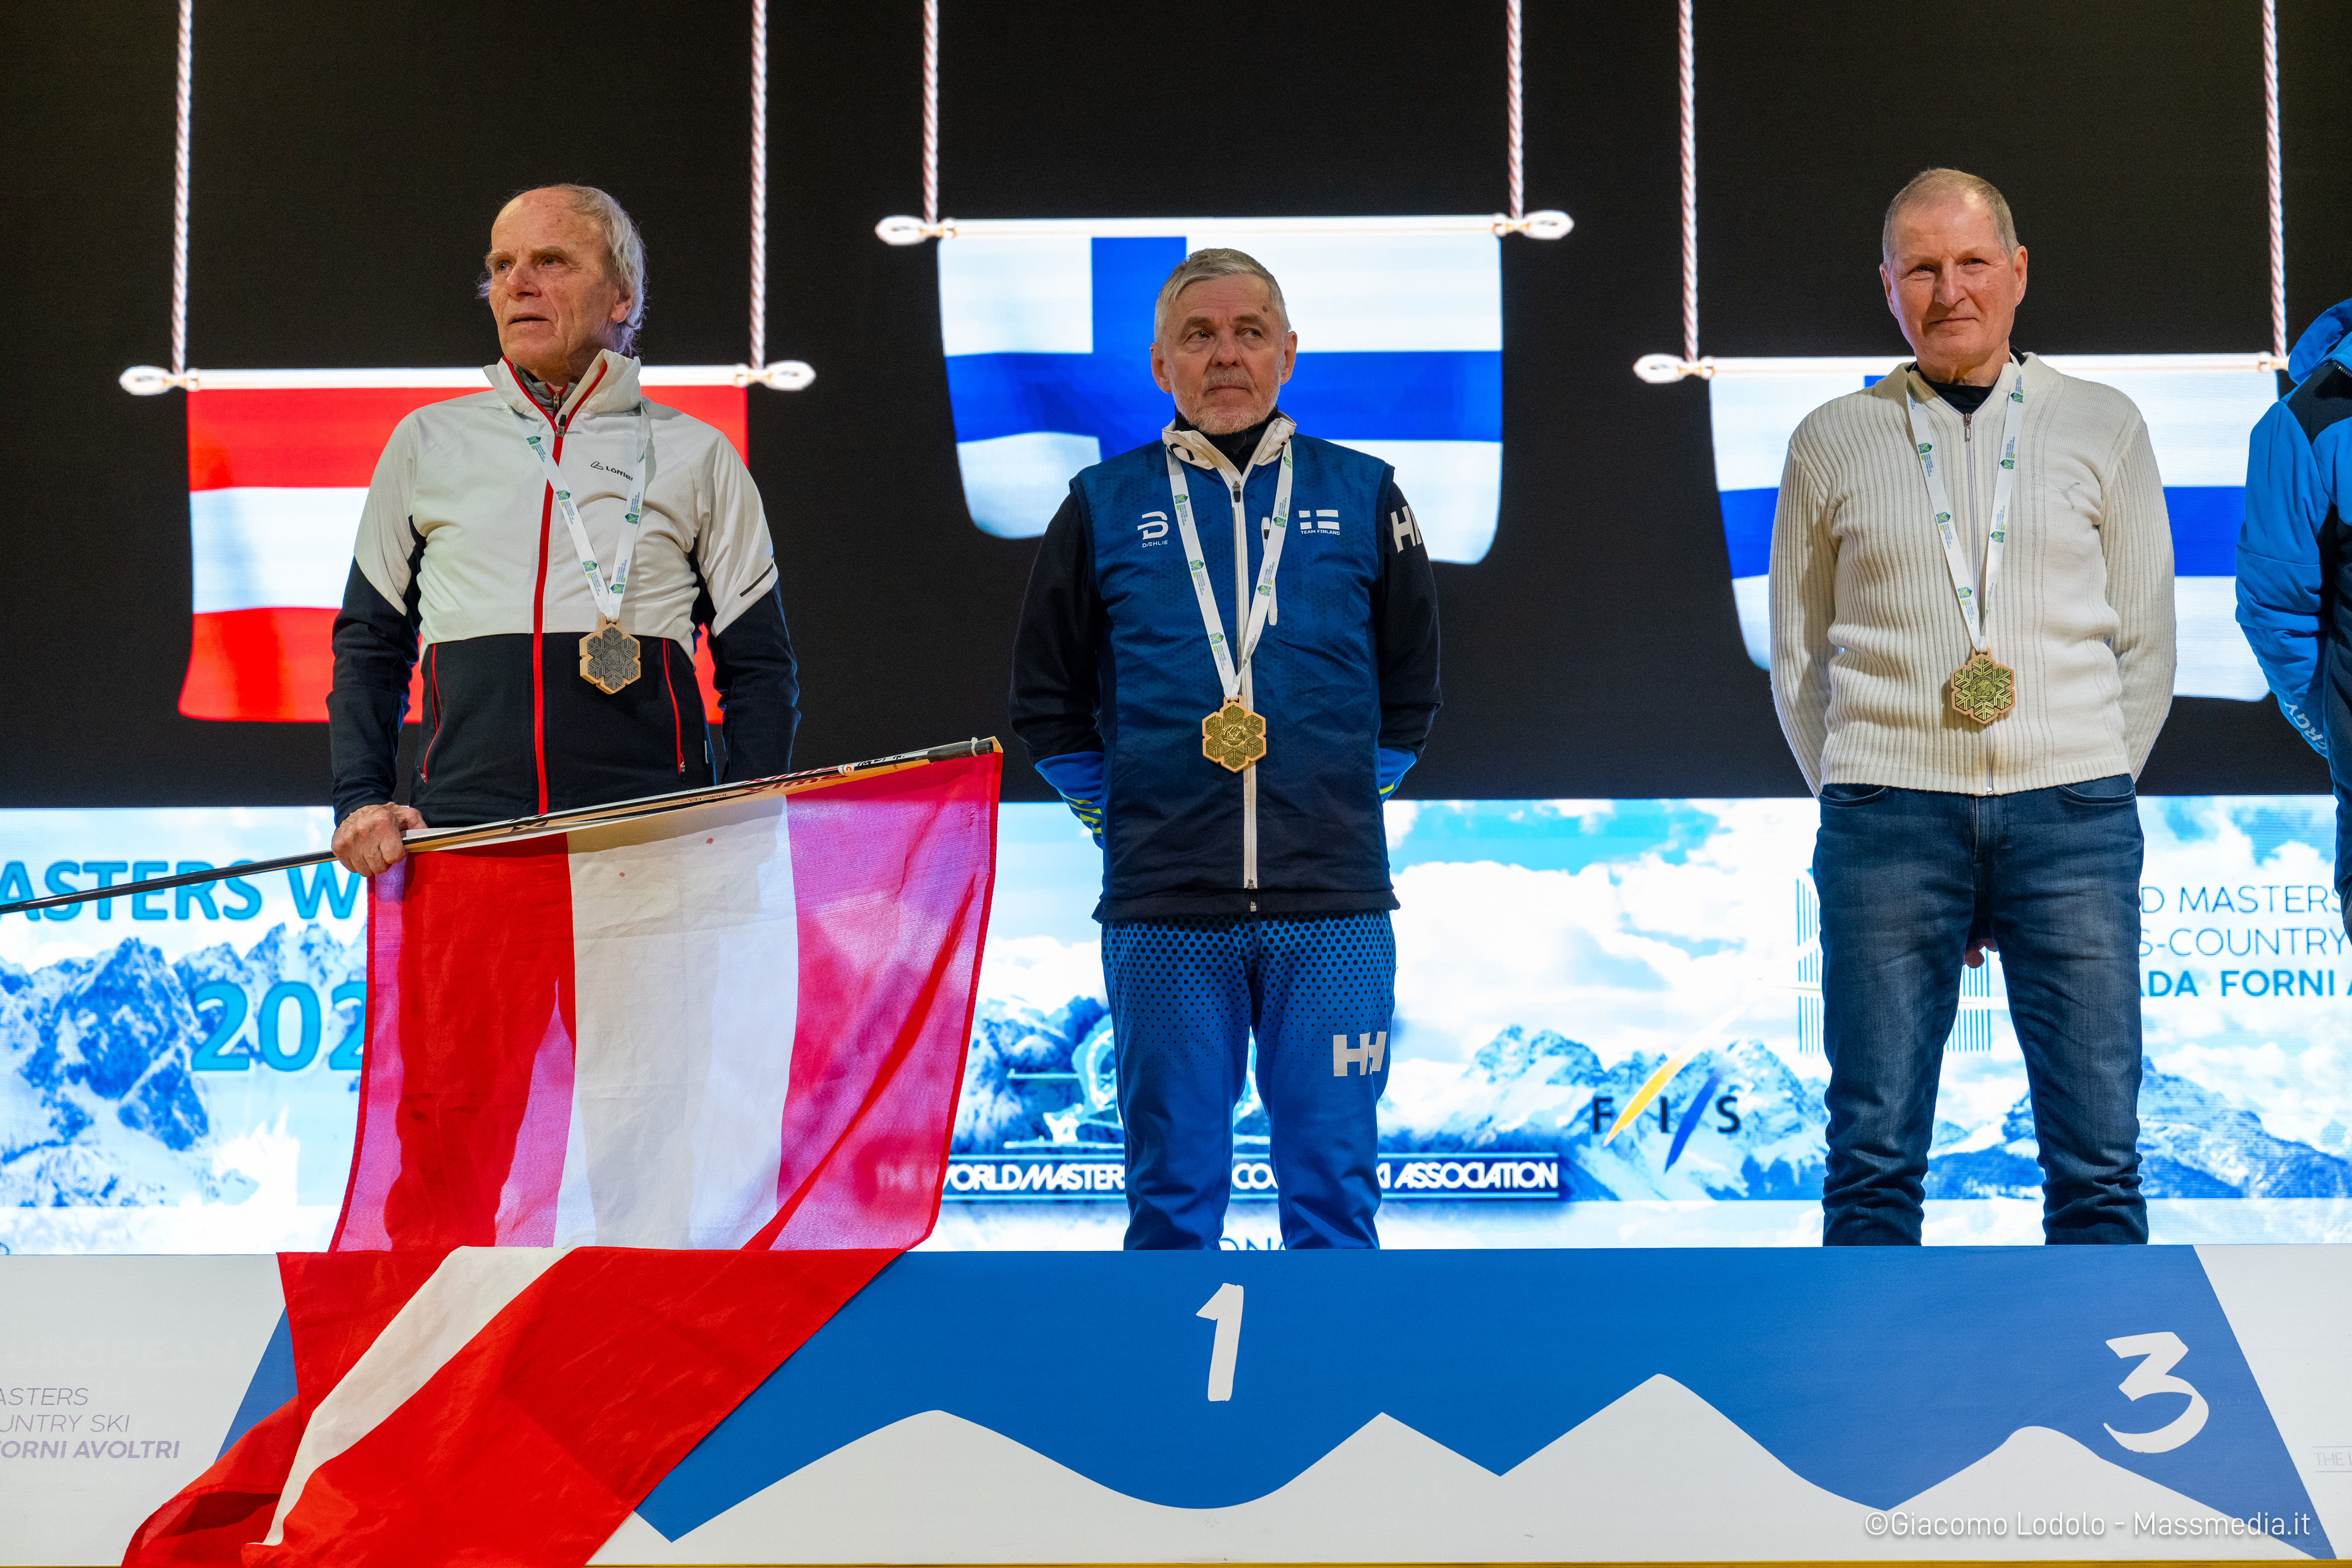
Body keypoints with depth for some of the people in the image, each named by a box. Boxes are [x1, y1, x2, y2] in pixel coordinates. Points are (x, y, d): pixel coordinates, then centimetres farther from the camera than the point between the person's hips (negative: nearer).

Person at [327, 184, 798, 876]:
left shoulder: (695, 456, 12)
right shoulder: (425, 443, 17)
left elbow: (760, 669, 13)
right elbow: (370, 643, 21)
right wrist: (362, 801, 5)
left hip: (654, 839, -1)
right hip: (463, 837, 1)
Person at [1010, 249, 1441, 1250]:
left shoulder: (1362, 498, 8)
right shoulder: (1106, 507, 7)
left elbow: (1409, 692, 17)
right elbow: (1047, 700, 14)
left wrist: (1345, 802, 11)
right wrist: (1121, 820, 8)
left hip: (1332, 912, 0)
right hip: (1162, 914, 0)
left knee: (1332, 1187, 3)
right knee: (1173, 1193, 5)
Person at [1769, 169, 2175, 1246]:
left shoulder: (2101, 425, 10)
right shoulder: (1832, 442, 9)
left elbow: (2146, 642, 13)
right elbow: (1797, 656, 13)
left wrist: (2086, 794, 7)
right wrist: (1859, 802, 7)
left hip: (2071, 809, 1)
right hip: (1888, 815, 0)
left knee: (2097, 1155, 0)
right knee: (1874, 1153, 1)